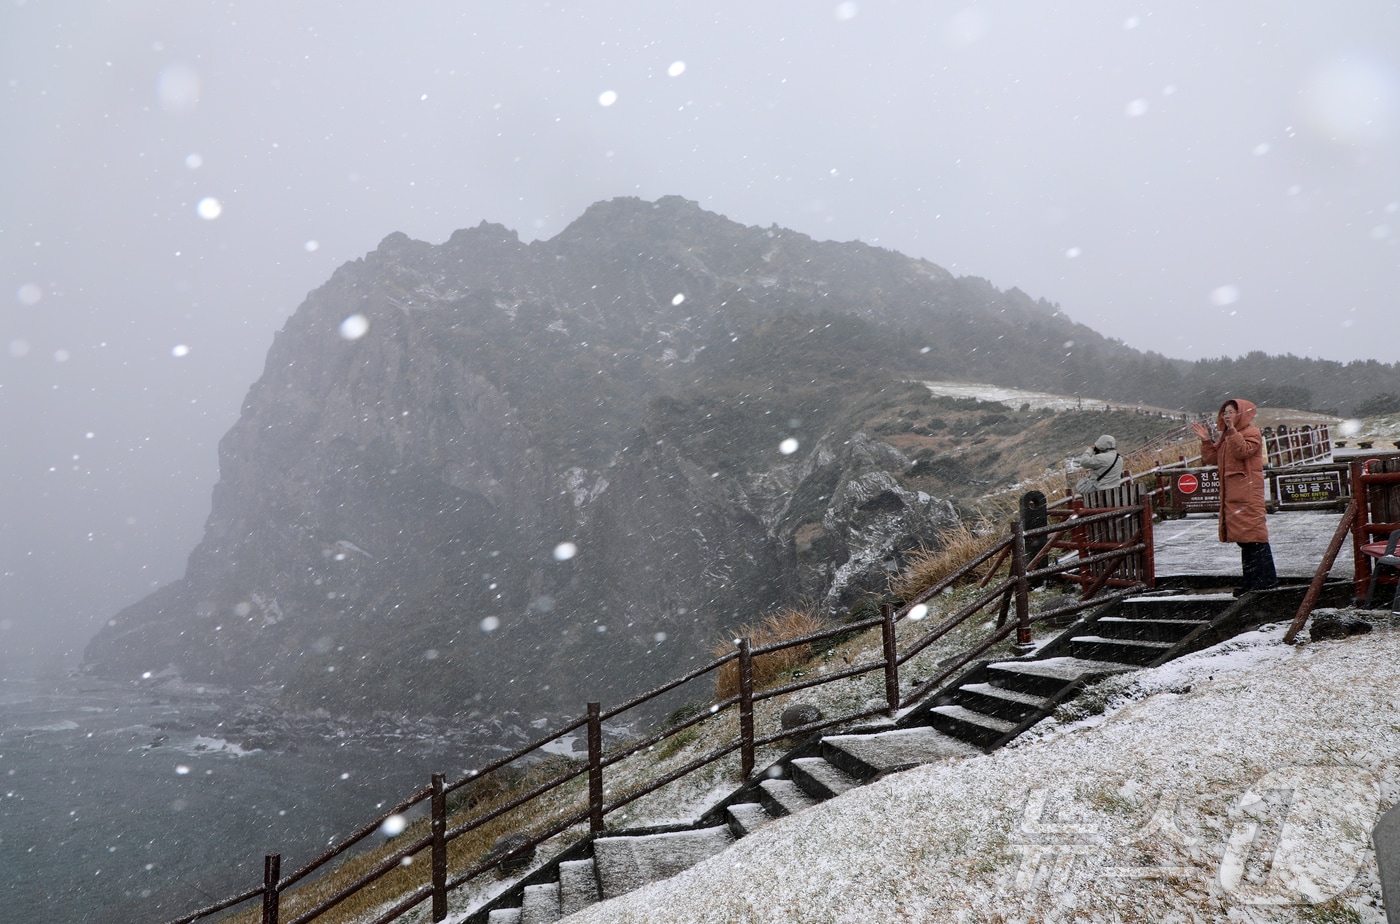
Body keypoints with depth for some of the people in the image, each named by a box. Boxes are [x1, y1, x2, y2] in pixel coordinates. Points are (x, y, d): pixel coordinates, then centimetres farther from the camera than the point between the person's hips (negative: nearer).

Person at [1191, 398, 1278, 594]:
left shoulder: (1252, 433, -4)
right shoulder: (1224, 437, 22)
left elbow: (1243, 451, -22)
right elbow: (1211, 459, 17)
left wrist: (1232, 430, -25)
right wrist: (1206, 440, 7)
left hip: (1248, 491, -9)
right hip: (1231, 492, 9)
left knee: (1253, 532, -11)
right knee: (1243, 535, 11)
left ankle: (1266, 577, -8)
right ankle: (1251, 579, 16)